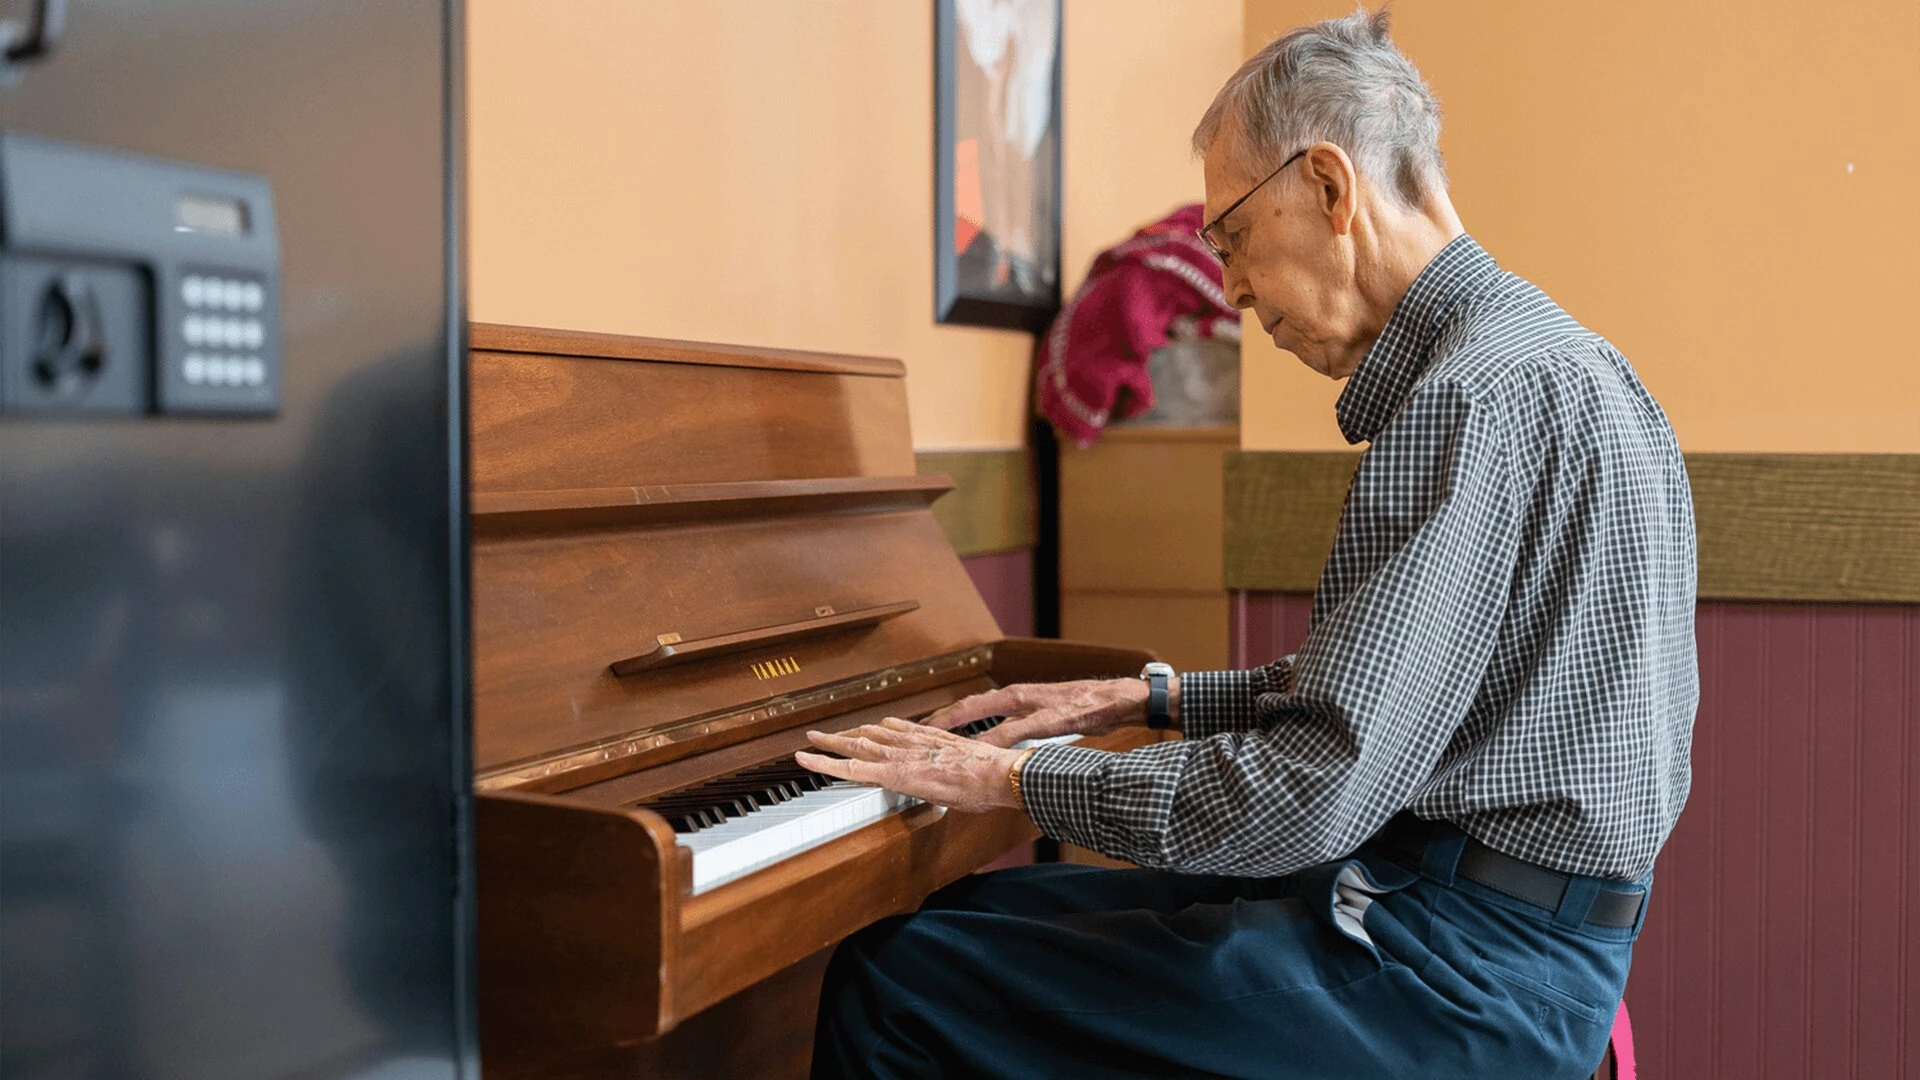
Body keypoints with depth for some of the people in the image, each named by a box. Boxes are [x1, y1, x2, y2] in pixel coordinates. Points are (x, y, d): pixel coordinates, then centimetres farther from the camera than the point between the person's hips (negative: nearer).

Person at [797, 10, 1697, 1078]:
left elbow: (1321, 790, -25)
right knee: (972, 911, 15)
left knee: (893, 981, -12)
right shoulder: (1546, 352, 14)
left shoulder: (1477, 396, -20)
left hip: (1469, 974, -10)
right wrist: (1153, 698, 18)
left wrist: (1013, 774, -15)